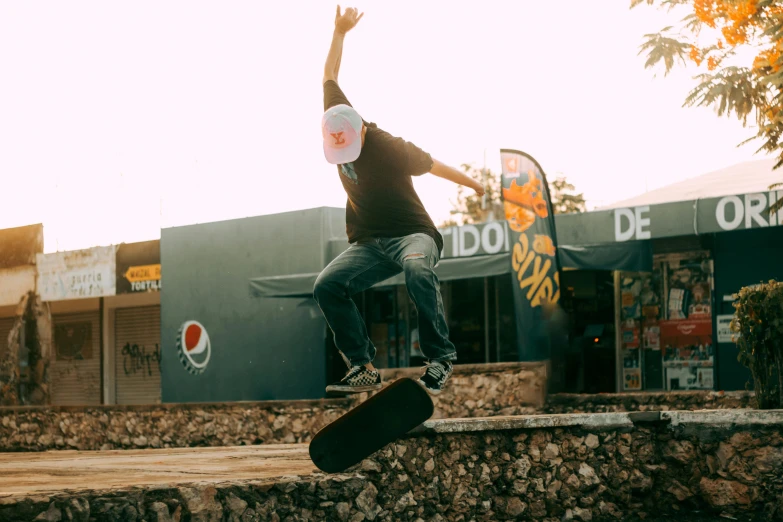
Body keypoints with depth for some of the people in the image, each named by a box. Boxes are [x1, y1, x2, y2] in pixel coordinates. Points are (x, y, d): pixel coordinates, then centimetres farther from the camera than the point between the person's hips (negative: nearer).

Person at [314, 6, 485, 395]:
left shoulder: (391, 150, -20)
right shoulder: (336, 123, -5)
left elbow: (432, 165, 0)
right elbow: (329, 77, 11)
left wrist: (472, 184, 17)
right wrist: (339, 33, 13)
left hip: (411, 234, -5)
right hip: (368, 243, 6)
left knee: (417, 269, -41)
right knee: (327, 285, -21)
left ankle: (440, 357, -33)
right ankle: (362, 367, -18)